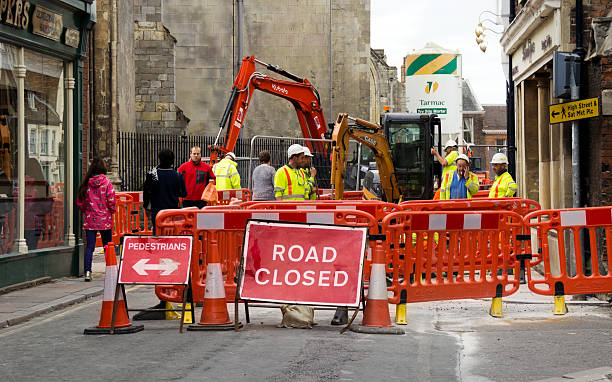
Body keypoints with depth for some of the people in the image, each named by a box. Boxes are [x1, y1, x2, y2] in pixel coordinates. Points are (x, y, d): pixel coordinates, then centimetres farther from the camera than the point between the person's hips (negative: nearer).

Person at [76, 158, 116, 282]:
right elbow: (111, 202, -11)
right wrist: (112, 211, 9)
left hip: (90, 220, 2)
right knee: (108, 246, 10)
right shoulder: (107, 183, -9)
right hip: (105, 220, -2)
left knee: (89, 246, 1)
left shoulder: (86, 183, -1)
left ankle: (87, 271, -13)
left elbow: (80, 203, 4)